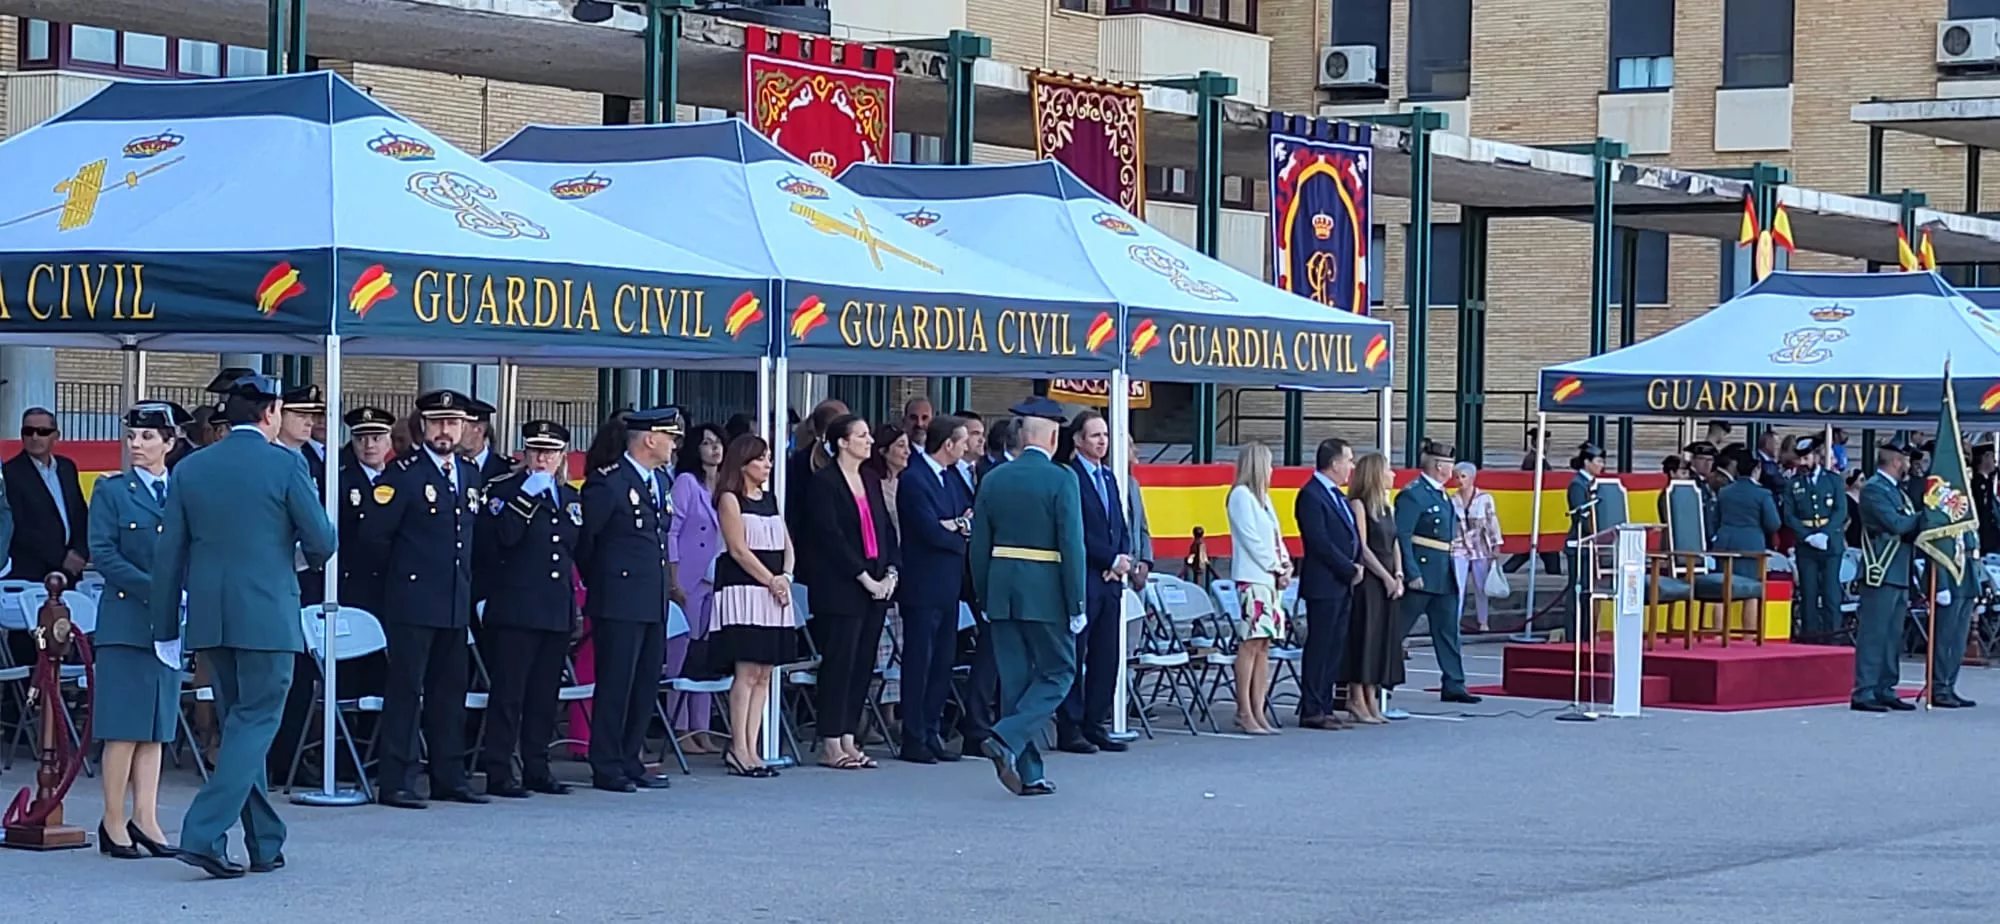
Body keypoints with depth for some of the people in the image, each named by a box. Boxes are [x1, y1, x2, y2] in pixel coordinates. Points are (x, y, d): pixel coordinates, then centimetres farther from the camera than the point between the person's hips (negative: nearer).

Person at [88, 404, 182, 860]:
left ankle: (145, 818, 7)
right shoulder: (111, 491, 2)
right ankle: (114, 822, 0)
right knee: (124, 726, -5)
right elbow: (102, 553, -6)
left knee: (156, 726, 5)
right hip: (125, 619, -4)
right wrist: (151, 589, -15)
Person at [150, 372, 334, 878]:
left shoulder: (190, 469, 6)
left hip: (209, 618, 5)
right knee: (254, 723, -1)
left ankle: (265, 844, 20)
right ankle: (204, 834, -14)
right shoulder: (286, 465, -7)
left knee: (240, 724, 15)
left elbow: (169, 552, 6)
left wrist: (166, 625, 12)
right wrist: (309, 554, 18)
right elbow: (321, 541, -6)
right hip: (267, 617, -5)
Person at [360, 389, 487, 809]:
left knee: (450, 691, 10)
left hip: (456, 602, 7)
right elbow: (374, 536, -9)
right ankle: (395, 783, -4)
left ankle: (448, 778, 17)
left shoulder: (471, 473, 12)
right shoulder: (402, 474, -8)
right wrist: (403, 568, 1)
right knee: (406, 690, -6)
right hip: (413, 601, -6)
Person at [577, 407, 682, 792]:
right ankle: (607, 768, 1)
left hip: (655, 602, 8)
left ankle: (629, 763, 17)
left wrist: (665, 585, 16)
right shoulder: (609, 482, -12)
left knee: (646, 685, 10)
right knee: (615, 685, -4)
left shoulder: (661, 481, 15)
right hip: (619, 602, -8)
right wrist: (598, 583, 1)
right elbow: (583, 536, -9)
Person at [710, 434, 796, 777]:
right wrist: (771, 581, -11)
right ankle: (738, 749, -9)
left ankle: (751, 747, 4)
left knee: (764, 672, 3)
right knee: (747, 671, -11)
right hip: (742, 588, -7)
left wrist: (785, 576, -2)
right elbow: (738, 548, -10)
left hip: (774, 592, 7)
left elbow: (785, 543, 16)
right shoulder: (730, 499, -3)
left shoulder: (769, 498, 18)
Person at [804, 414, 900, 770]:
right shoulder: (823, 482, -7)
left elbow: (886, 530, 15)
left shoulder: (871, 481, 16)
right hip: (840, 589, -7)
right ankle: (831, 745, -1)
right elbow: (831, 537, -13)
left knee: (863, 664, 7)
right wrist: (864, 578, -14)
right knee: (839, 661, -5)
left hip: (876, 586, 7)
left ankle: (849, 739, 12)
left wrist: (891, 573, 0)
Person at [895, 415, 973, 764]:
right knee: (919, 663, -3)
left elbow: (974, 512, 11)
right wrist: (962, 535, -3)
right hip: (923, 587, -8)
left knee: (942, 664, 10)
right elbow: (931, 531, -20)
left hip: (949, 585, 8)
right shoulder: (913, 479, -14)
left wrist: (959, 524, -10)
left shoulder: (953, 476, 14)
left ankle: (932, 734, 16)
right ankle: (913, 740, 2)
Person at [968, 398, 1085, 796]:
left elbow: (979, 546, 8)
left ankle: (1028, 774, 10)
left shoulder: (993, 480, 6)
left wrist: (983, 599, 15)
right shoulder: (1062, 480, -10)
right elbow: (1072, 546, -13)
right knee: (1058, 673, 7)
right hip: (1046, 593, -5)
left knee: (1014, 680, 9)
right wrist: (1076, 606, -8)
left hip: (1002, 589, 5)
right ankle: (1007, 739, -12)